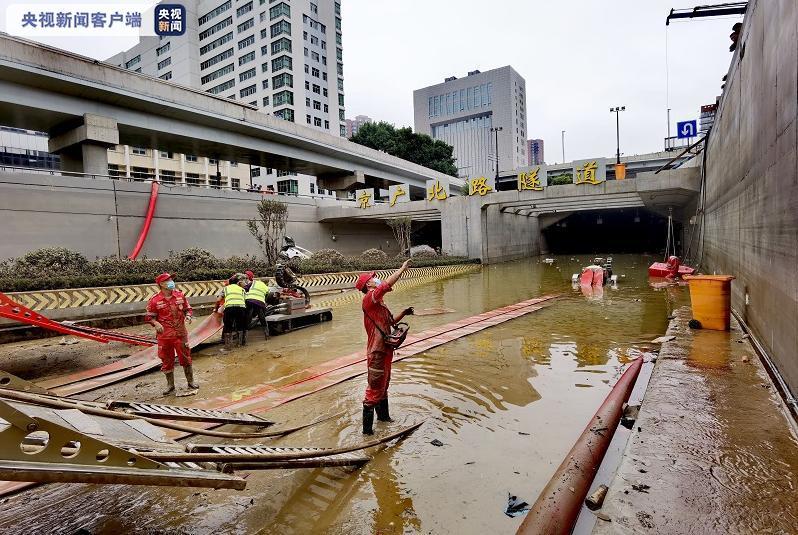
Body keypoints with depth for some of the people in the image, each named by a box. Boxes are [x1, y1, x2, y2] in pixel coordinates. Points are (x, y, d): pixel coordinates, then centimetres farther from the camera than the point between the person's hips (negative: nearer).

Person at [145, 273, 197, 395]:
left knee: (185, 357, 8)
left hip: (180, 333, 2)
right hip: (164, 335, -2)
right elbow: (150, 316, 0)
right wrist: (156, 323, -18)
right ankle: (170, 385, 24)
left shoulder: (180, 295, 3)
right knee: (167, 360, 8)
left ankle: (190, 381, 23)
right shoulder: (154, 300, -6)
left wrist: (188, 315, -8)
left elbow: (188, 308, 12)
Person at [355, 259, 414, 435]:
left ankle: (383, 415, 41)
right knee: (374, 389, -2)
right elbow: (387, 284, -28)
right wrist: (403, 268, -18)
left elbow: (391, 321, 24)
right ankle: (367, 428, 8)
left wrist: (403, 313, 9)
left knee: (383, 385, 24)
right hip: (377, 352, -10)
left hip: (385, 350, 10)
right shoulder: (369, 299, -16)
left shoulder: (379, 303, 14)